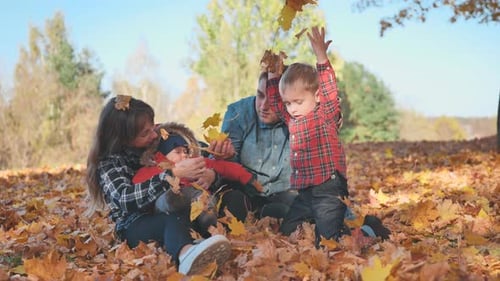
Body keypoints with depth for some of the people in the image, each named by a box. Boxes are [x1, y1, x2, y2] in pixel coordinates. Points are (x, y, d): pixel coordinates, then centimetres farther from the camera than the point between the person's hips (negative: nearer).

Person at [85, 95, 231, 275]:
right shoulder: (108, 163, -6)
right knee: (173, 221, -40)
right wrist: (174, 173, -33)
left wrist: (208, 173, -11)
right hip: (135, 226, -5)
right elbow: (125, 199, -25)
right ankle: (186, 254, -76)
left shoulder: (159, 140, 6)